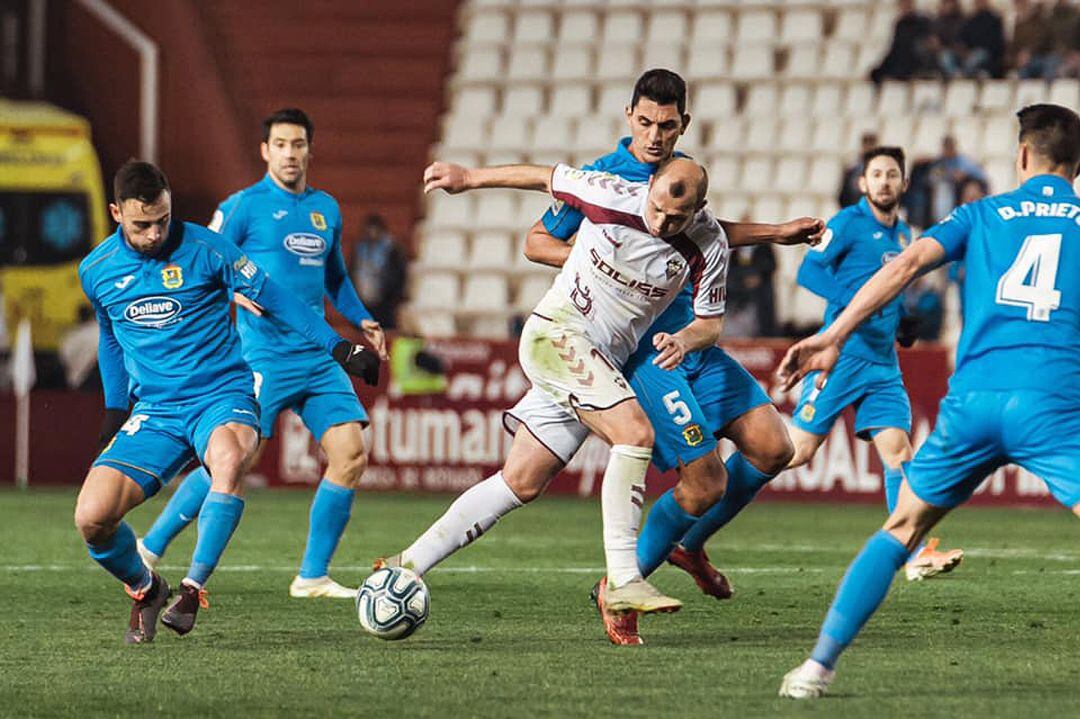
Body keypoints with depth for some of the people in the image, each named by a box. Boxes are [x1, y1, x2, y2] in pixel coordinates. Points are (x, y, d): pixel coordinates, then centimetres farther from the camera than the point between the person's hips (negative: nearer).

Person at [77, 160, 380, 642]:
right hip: (153, 412, 3)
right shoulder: (97, 271, 4)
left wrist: (339, 348, 0)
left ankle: (193, 589, -28)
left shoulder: (203, 249, -7)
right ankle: (145, 589, 13)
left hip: (221, 395, -3)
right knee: (91, 517, -18)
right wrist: (114, 410, 24)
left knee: (229, 458, -40)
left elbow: (272, 298, 2)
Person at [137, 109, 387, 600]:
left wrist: (362, 320, 15)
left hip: (318, 358, 6)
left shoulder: (326, 209, 15)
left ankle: (312, 576, 3)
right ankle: (150, 549, 8)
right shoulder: (245, 206, -3)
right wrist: (243, 295, -21)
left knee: (350, 454, -6)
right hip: (263, 359, -6)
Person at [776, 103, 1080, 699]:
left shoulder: (982, 214, 17)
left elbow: (907, 263, 4)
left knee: (901, 528, 17)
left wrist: (833, 337, 0)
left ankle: (819, 664, 12)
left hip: (973, 398, 2)